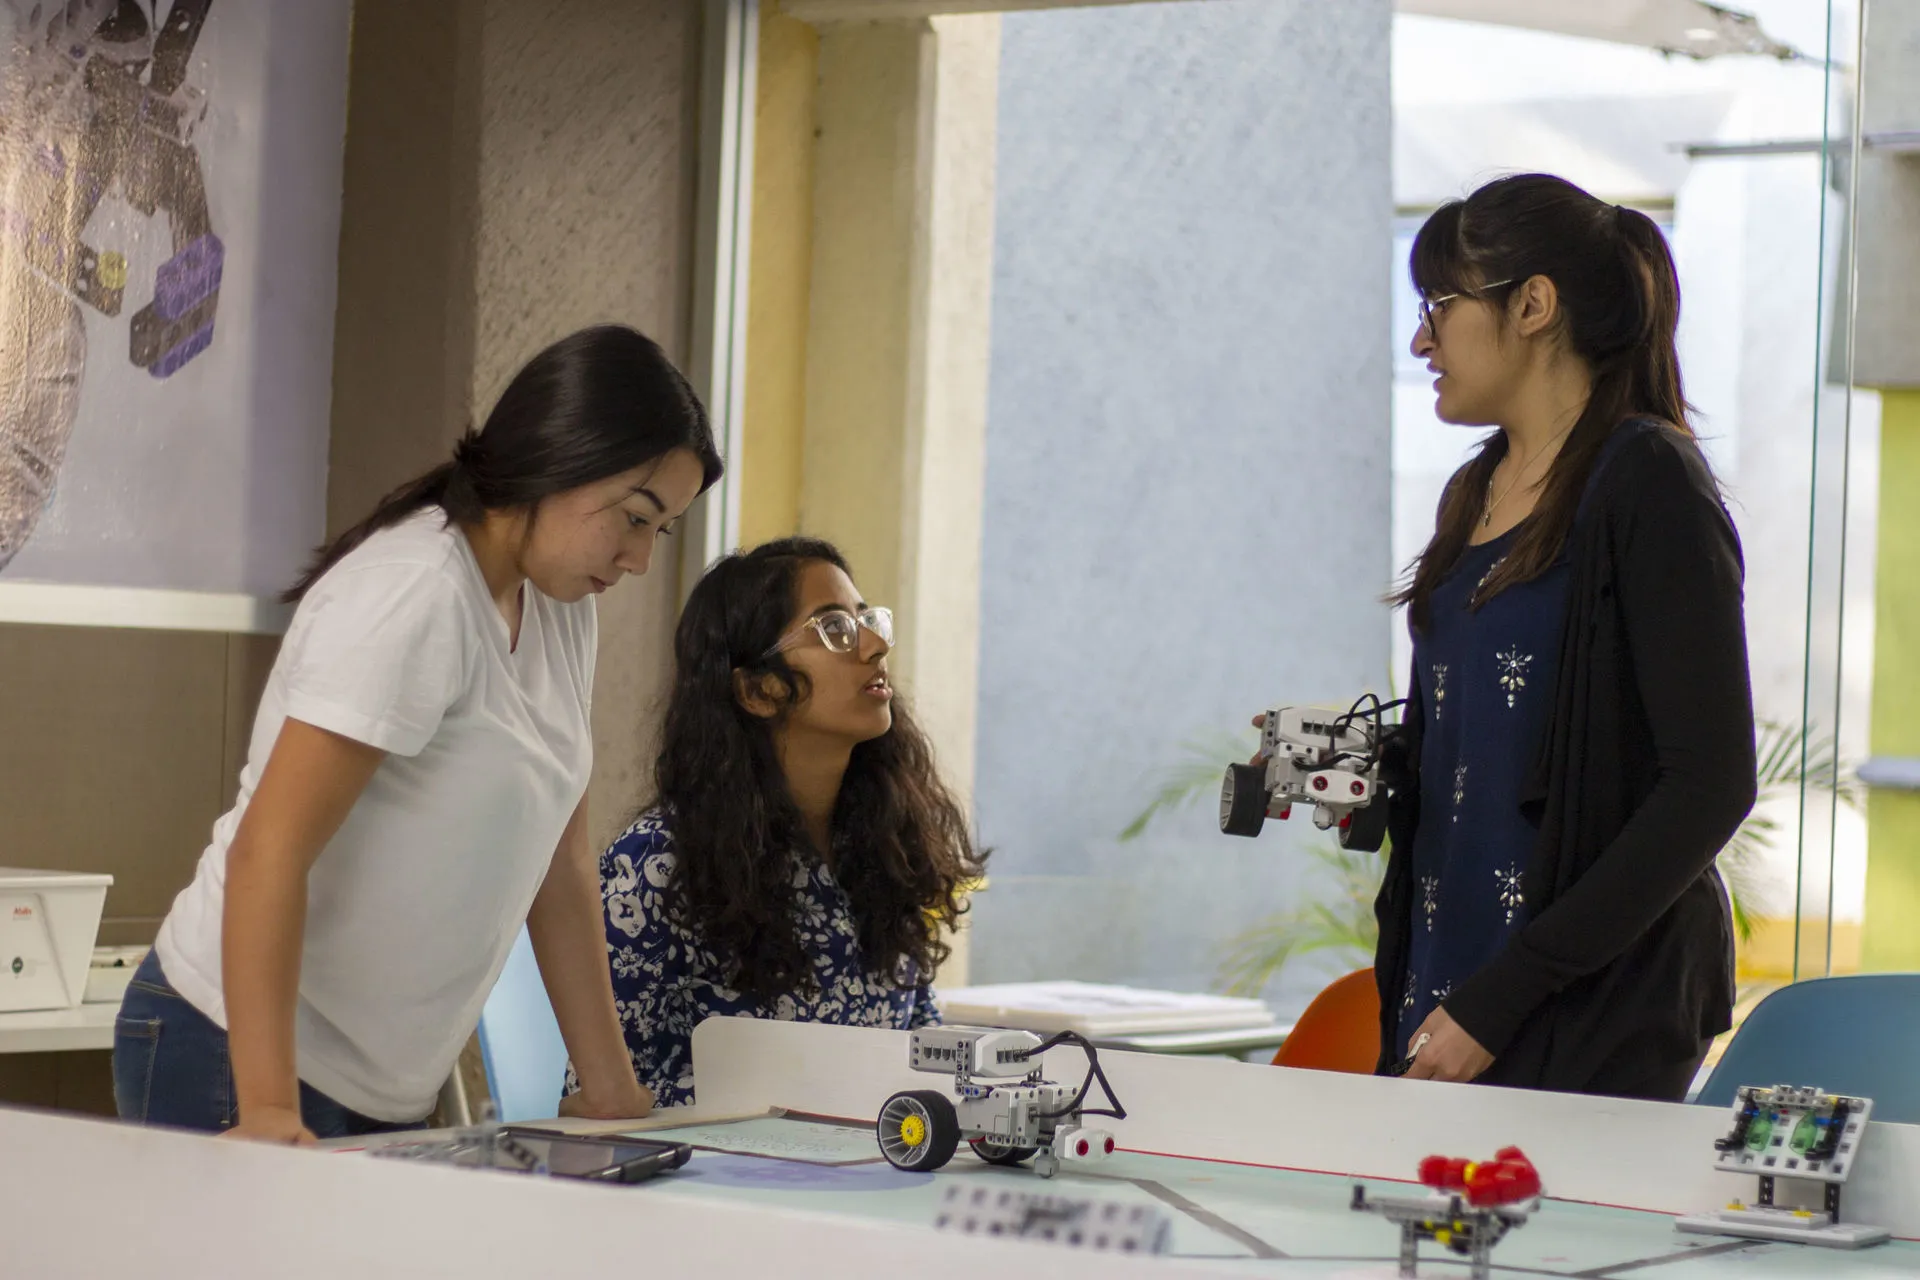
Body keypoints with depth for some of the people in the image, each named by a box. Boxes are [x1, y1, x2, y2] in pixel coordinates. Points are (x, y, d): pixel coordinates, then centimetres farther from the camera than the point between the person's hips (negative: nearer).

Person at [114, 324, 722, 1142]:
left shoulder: (563, 612, 7)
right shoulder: (415, 593, -19)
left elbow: (560, 863, 10)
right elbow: (269, 850, -25)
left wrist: (610, 1090, 8)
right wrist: (267, 1109, -31)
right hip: (237, 1055, -8)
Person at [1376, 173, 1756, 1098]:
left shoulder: (1647, 481, -10)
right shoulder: (1474, 494, 15)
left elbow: (1711, 783, -16)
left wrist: (1502, 997, -18)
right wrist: (1373, 772, 3)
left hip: (1596, 1014, -7)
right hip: (1441, 998, 7)